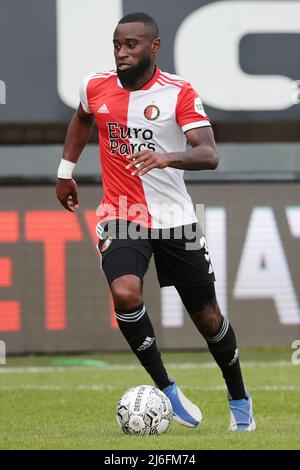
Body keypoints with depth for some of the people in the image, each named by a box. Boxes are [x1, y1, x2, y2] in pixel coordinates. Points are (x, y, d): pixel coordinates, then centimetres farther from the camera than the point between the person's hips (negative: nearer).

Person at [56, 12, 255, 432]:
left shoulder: (179, 93, -11)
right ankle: (166, 389, -11)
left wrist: (167, 158, -41)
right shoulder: (96, 88, 0)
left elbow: (209, 156, -23)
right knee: (125, 294, -27)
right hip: (121, 217, 1)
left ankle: (239, 398, 32)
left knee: (206, 316, 7)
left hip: (175, 219, -1)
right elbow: (82, 119, 25)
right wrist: (65, 171, 25)